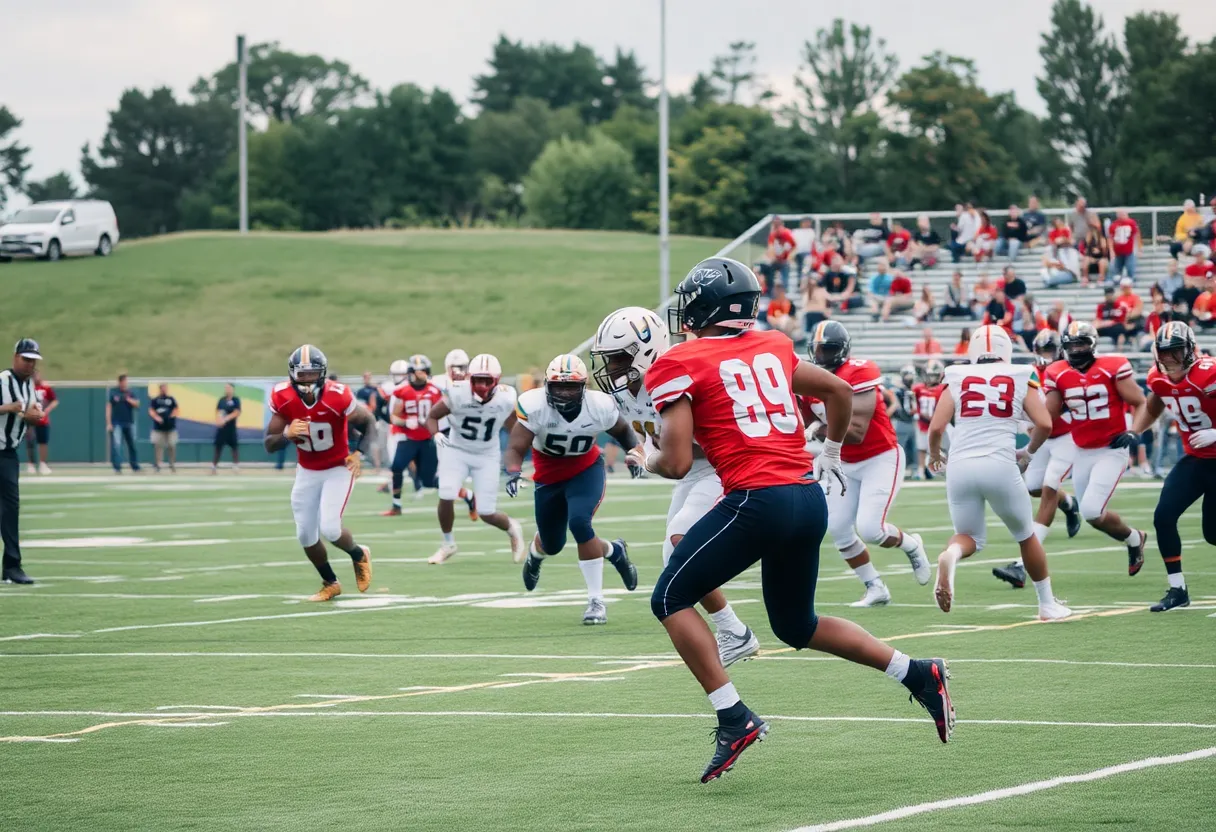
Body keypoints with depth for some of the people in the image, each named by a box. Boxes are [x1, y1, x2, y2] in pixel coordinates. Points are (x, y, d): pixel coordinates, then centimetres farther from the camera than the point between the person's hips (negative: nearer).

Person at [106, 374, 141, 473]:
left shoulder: (130, 393, 8)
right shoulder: (113, 393, 1)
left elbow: (136, 404, 1)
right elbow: (108, 408, -1)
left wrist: (129, 400, -19)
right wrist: (109, 423, -8)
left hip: (129, 423, 3)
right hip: (116, 423, -3)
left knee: (132, 445, 10)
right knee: (116, 445, -12)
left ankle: (135, 466, 20)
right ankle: (117, 467, -11)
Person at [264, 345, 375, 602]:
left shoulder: (337, 397, -26)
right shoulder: (283, 398, -17)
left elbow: (369, 422, -8)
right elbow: (268, 445, -11)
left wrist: (359, 453, -24)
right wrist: (287, 434, -33)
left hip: (338, 469, -4)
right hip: (307, 472, 4)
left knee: (329, 528, -18)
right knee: (306, 534, 5)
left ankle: (359, 556, 16)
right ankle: (330, 583, 29)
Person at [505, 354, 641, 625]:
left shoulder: (600, 407, -23)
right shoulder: (533, 405, -29)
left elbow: (623, 430, 0)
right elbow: (515, 448, -30)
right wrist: (513, 473, -50)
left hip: (586, 470, -1)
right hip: (549, 476, 2)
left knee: (579, 523, -27)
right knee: (553, 544, 13)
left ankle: (596, 600, -13)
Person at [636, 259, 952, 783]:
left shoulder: (678, 366, -3)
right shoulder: (771, 348, 17)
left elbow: (677, 464, -8)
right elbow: (840, 392, 28)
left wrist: (647, 461, 15)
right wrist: (830, 456, 42)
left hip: (758, 501, -7)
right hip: (810, 499, 7)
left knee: (671, 599, 6)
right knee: (796, 625, 24)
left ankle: (734, 720, -4)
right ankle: (918, 675, 16)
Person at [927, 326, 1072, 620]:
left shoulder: (957, 380, 11)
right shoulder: (1020, 380, 11)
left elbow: (936, 428, 3)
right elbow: (1044, 424, -1)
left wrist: (934, 456, 23)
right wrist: (1028, 453, 18)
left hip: (960, 466, 1)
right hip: (1000, 466, -1)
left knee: (970, 537, 17)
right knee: (1026, 535, 21)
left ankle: (950, 557, -18)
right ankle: (1048, 604, 25)